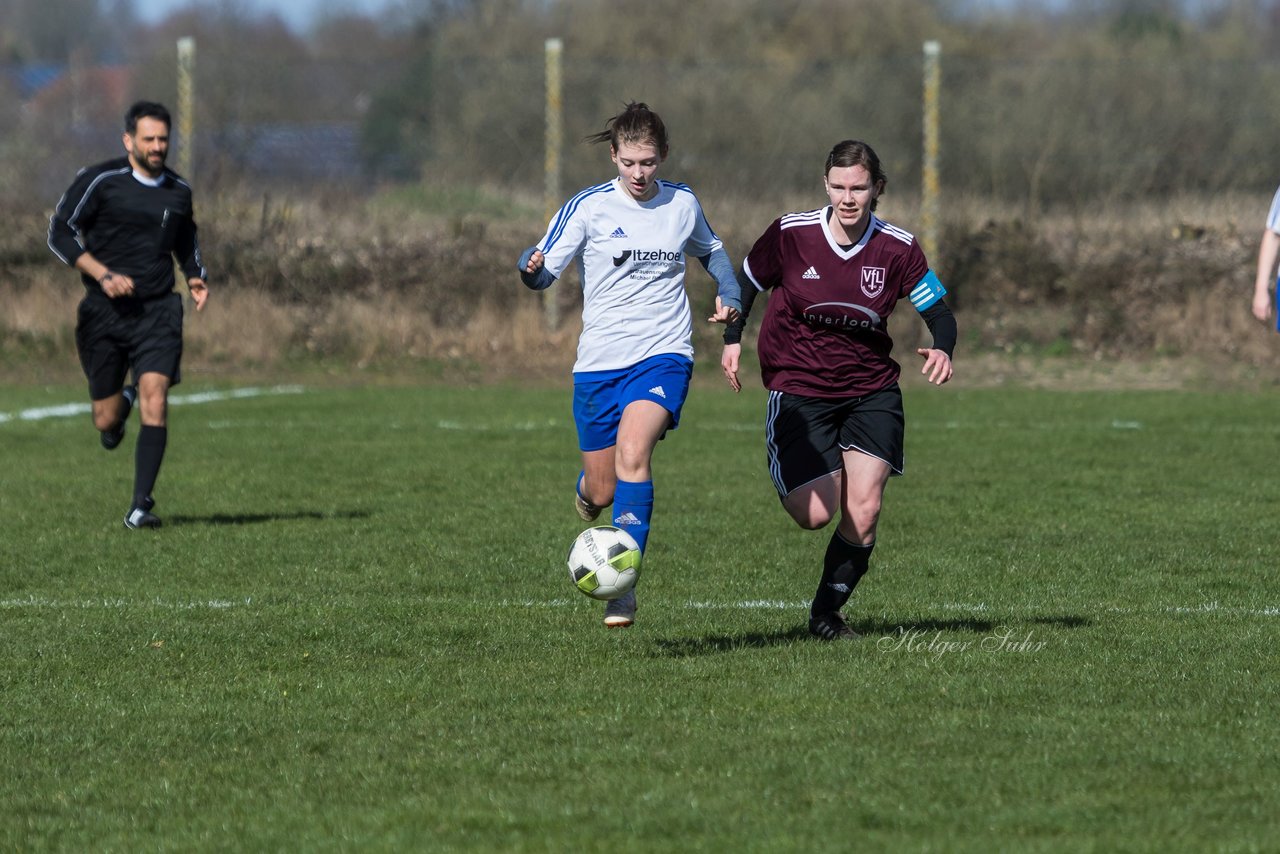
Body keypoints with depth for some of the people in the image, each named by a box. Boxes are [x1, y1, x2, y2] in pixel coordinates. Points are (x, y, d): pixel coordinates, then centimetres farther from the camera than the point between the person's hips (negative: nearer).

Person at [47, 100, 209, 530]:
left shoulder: (178, 190, 8)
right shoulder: (100, 181, -7)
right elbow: (59, 232, -7)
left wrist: (196, 277, 8)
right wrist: (103, 274, -17)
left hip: (158, 312, 2)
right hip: (104, 312, -2)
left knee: (155, 400, -17)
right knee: (106, 421, 4)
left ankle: (141, 505, -13)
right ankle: (121, 401, 43)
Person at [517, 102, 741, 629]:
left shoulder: (683, 204, 6)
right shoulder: (589, 207, -3)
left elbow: (709, 249, 27)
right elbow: (545, 273, -7)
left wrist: (728, 294, 10)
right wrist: (531, 268, -31)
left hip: (663, 354, 0)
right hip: (600, 362, 0)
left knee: (632, 451, -27)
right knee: (603, 493, 4)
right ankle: (588, 487, 45)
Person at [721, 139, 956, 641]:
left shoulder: (897, 249, -7)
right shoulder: (790, 234, -11)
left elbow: (938, 312, 0)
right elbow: (746, 284, 5)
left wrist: (942, 350, -21)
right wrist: (732, 340, -9)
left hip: (872, 391, 2)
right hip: (798, 388, -2)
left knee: (863, 513, -11)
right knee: (815, 515, -11)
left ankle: (827, 612, 12)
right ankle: (786, 477, 27)